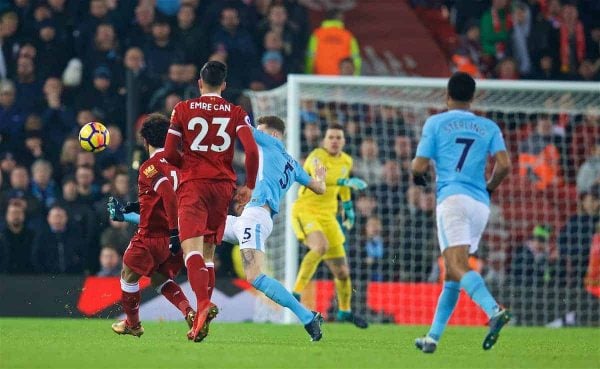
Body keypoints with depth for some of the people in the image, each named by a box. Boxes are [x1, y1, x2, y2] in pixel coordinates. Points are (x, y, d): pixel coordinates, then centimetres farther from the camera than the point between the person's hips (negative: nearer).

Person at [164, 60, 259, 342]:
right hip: (223, 185, 3)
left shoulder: (183, 109, 3)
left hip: (193, 184, -3)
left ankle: (203, 305, -39)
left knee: (191, 247, -14)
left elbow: (169, 153, 1)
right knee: (208, 251, 14)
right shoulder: (236, 113, 6)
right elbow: (252, 151, -7)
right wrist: (249, 186, 4)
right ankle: (201, 320, 10)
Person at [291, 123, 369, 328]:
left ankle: (345, 311, 33)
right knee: (321, 246, -38)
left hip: (327, 216, 7)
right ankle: (296, 292, -34)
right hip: (305, 211, -7)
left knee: (342, 272, 8)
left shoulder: (346, 161, 8)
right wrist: (347, 181, -46)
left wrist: (348, 207, 33)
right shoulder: (317, 156, -14)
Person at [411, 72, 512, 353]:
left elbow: (419, 167, 1)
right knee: (452, 272, 13)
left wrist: (417, 177, 25)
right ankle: (433, 337, 14)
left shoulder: (436, 123, 6)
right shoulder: (489, 127, 14)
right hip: (480, 204, 5)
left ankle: (494, 310, -44)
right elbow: (504, 165, 1)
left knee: (457, 266, -18)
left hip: (452, 198, -5)